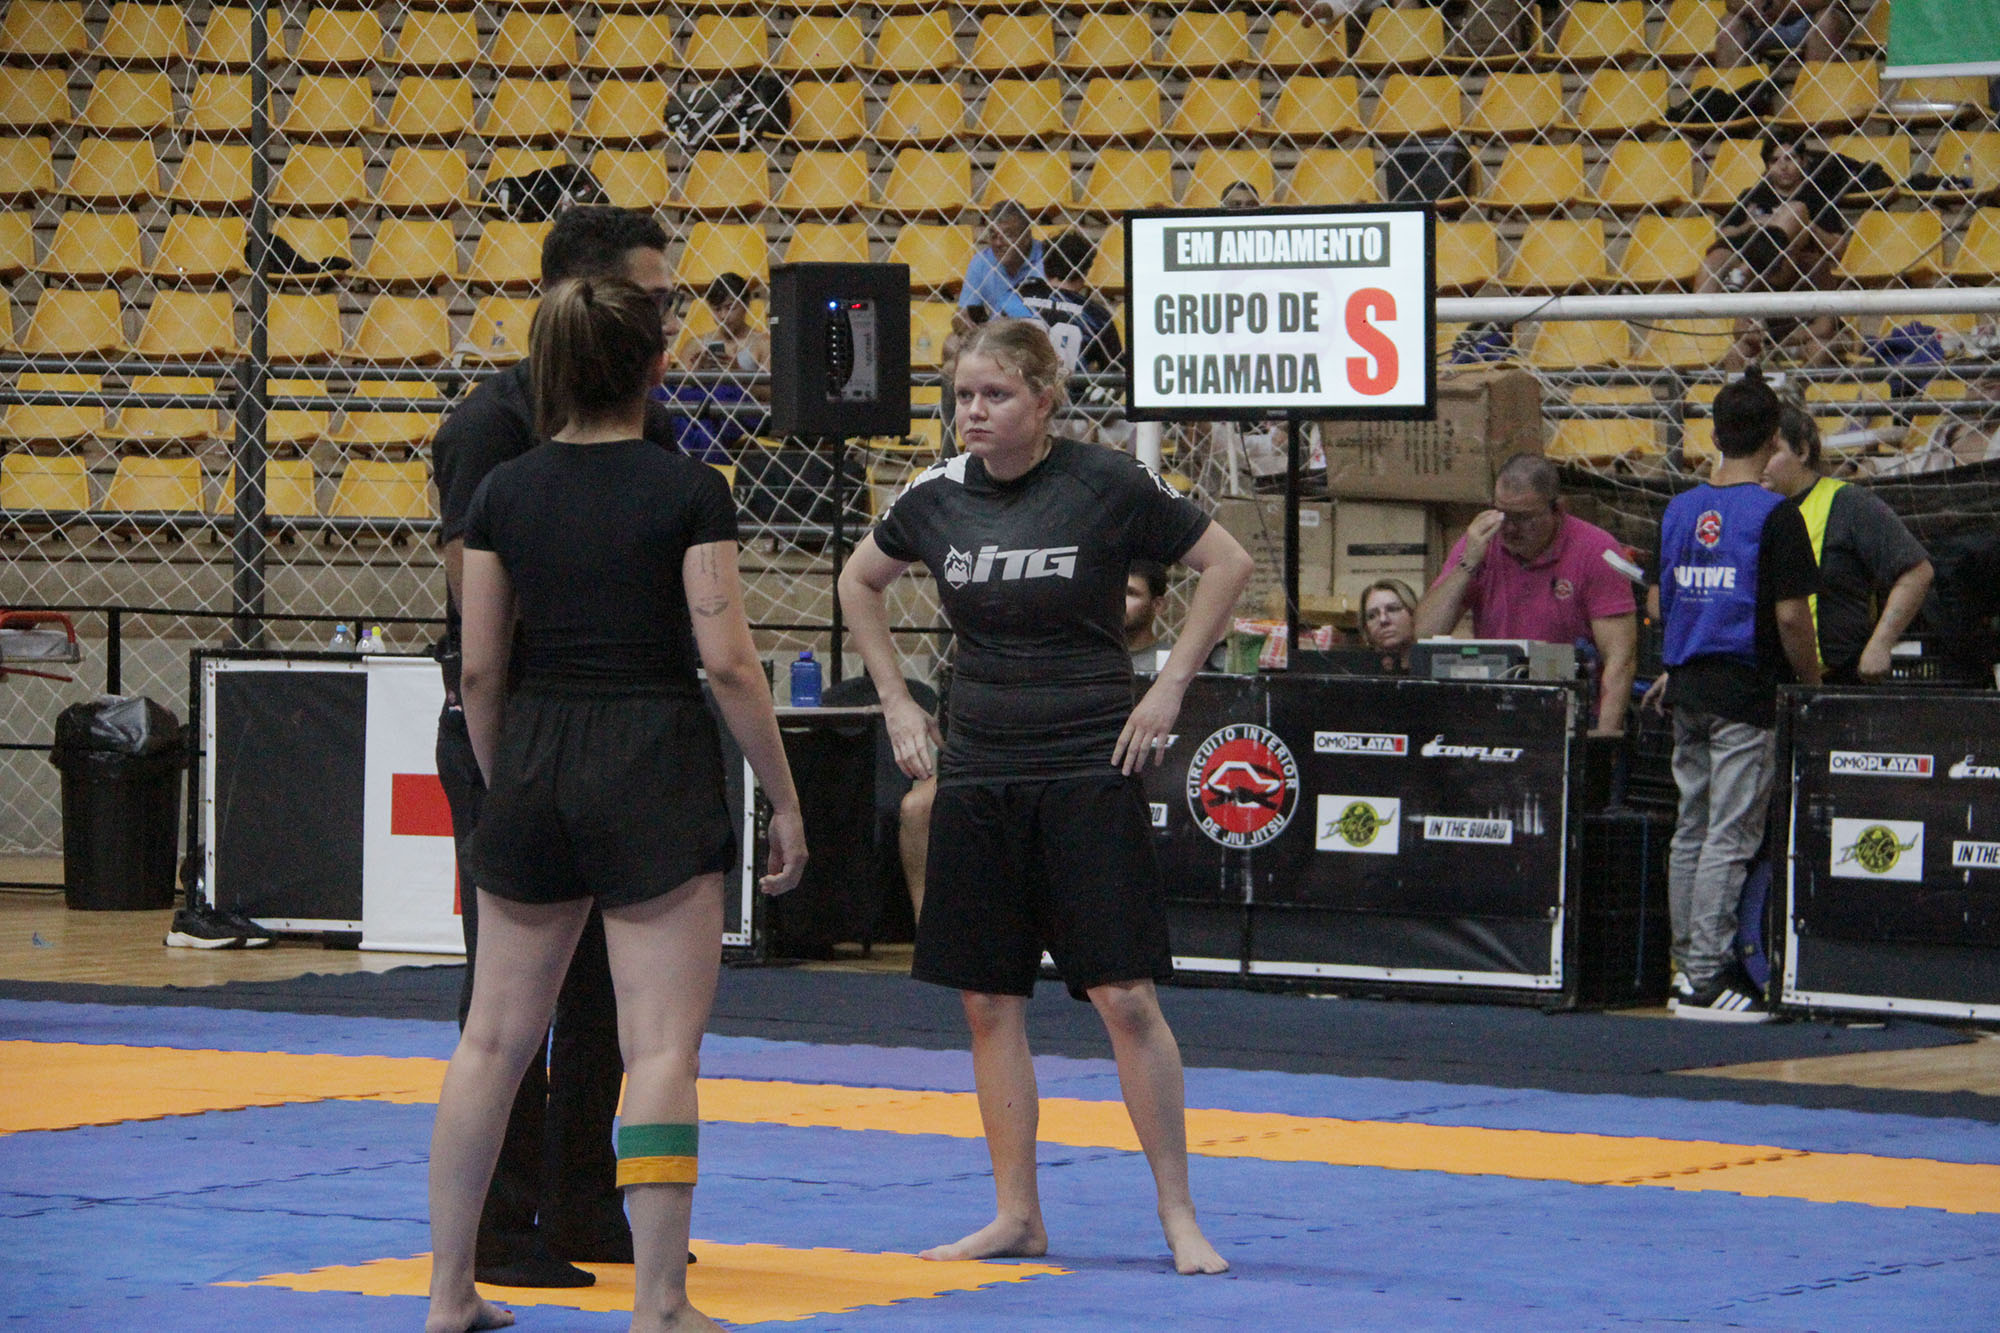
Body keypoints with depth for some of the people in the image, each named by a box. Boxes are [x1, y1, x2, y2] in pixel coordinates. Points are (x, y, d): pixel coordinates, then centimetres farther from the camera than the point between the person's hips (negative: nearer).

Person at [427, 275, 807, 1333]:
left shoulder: (504, 493, 2)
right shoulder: (689, 491, -8)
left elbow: (479, 670, 4)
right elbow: (727, 661, -10)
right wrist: (783, 798, -1)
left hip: (534, 768, 4)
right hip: (654, 771, -4)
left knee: (494, 1036, 12)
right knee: (661, 1047, -2)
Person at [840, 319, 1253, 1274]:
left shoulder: (1106, 486, -9)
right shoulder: (938, 497, 2)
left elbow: (1227, 563, 0)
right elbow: (860, 580, 21)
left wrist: (1170, 686, -4)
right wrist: (895, 700, 13)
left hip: (1088, 769, -4)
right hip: (978, 773, 4)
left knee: (1125, 996, -7)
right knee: (988, 1002, 5)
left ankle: (1178, 1215, 2)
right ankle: (1016, 1216, 14)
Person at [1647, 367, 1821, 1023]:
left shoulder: (1680, 509, 8)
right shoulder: (1774, 514, -11)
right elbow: (1790, 616, -14)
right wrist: (1812, 679, 0)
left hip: (1687, 687, 7)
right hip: (1744, 694, -7)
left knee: (1691, 831, 13)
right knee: (1730, 837, -5)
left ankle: (1688, 967, 16)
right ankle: (1707, 977, -6)